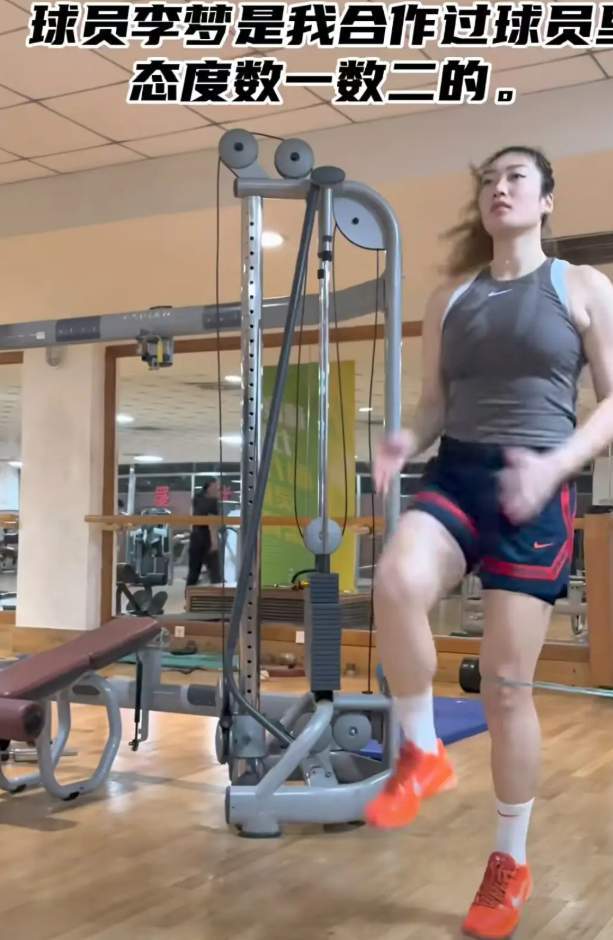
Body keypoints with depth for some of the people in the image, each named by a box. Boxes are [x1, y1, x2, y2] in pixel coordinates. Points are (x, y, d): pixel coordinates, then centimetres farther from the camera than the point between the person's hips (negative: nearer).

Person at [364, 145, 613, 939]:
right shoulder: (449, 298, 14)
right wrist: (406, 442, -8)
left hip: (535, 495, -2)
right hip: (456, 475, 3)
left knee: (506, 683, -2)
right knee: (396, 582, -32)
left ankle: (510, 865, 19)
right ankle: (422, 755, -8)